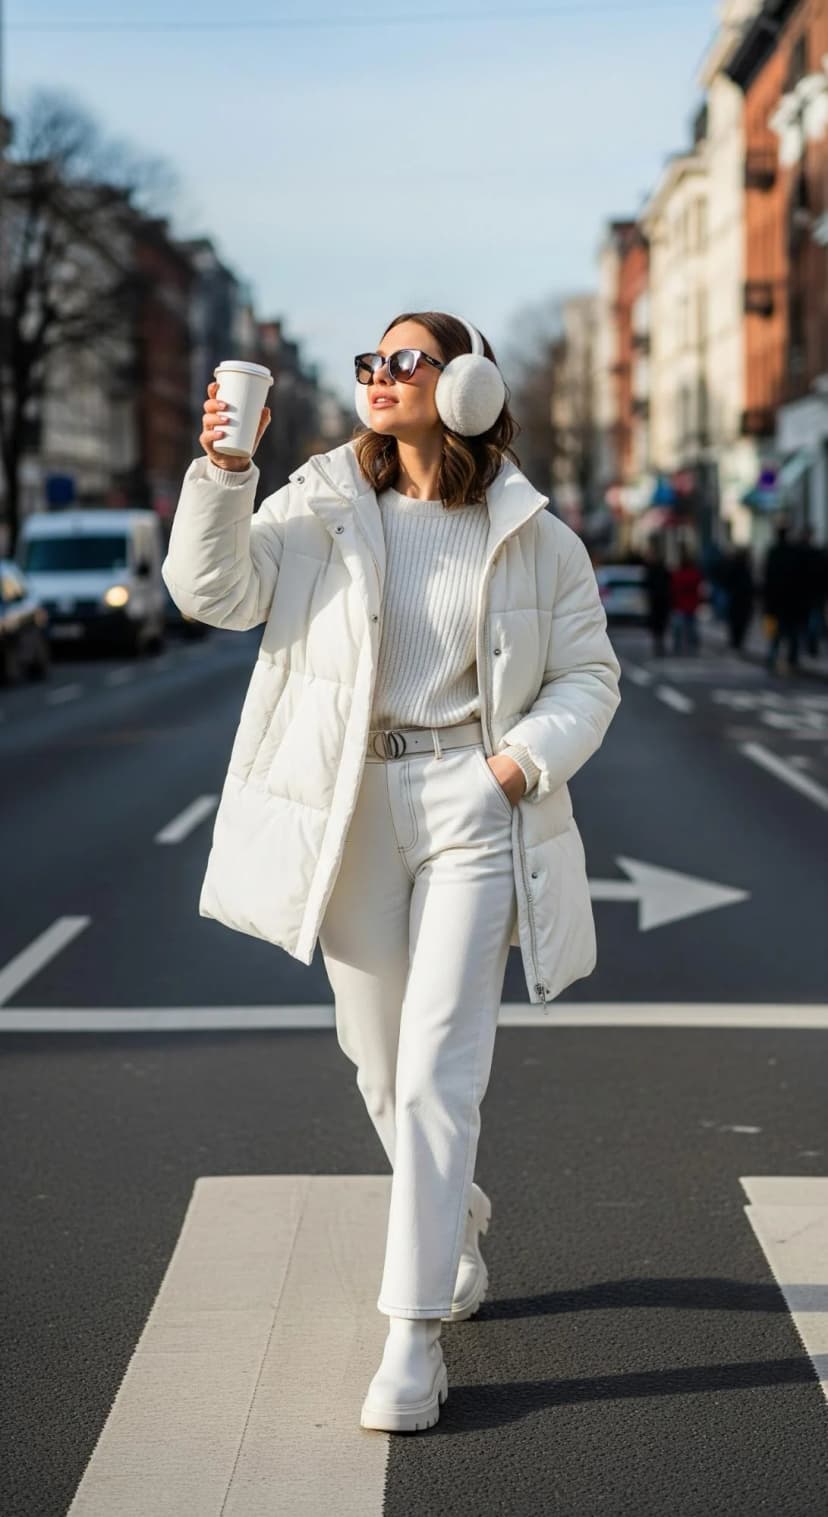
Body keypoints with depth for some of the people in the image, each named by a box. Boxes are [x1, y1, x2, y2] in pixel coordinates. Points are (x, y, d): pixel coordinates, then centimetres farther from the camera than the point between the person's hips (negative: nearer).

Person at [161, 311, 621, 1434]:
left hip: (471, 805, -2)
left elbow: (589, 675, 7)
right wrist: (222, 471, -19)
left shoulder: (531, 536, 2)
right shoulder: (321, 506, 4)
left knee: (437, 1068, -12)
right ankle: (459, 1232, 42)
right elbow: (216, 590, -6)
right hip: (352, 813, 3)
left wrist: (527, 757, -10)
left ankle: (416, 1333, -7)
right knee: (382, 1064, 14)